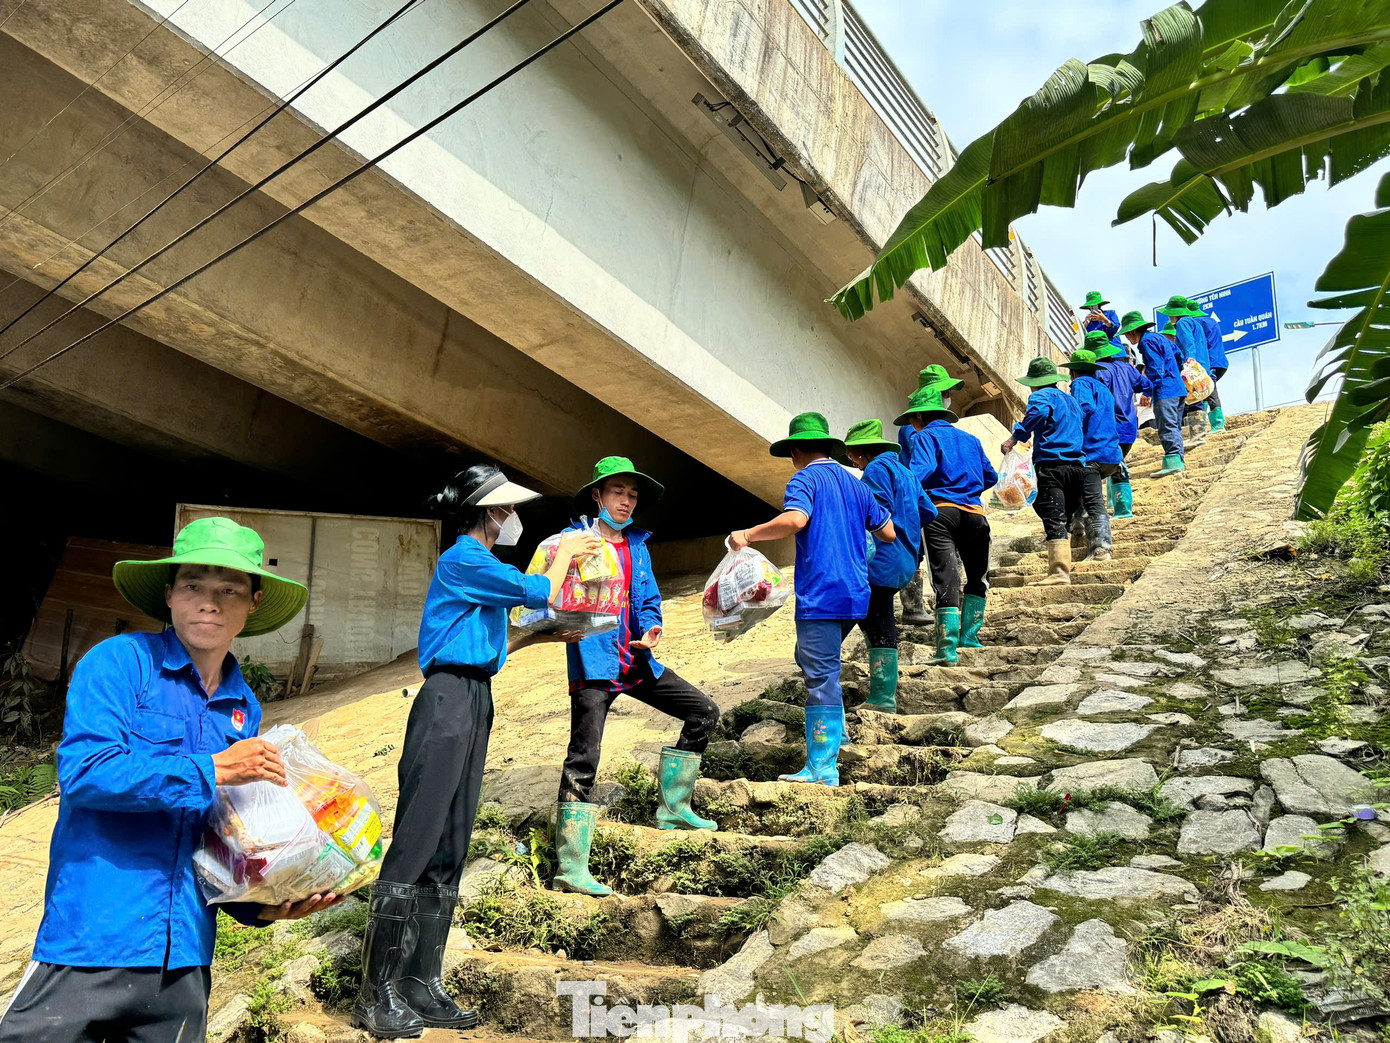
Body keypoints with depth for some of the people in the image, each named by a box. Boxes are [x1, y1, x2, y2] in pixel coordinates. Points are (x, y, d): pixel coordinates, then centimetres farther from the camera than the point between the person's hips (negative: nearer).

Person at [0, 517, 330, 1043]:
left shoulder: (245, 708, 9)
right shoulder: (119, 662, -6)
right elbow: (82, 771, -20)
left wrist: (260, 903, -2)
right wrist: (213, 770, -18)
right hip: (93, 943, -5)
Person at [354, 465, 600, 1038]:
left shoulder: (478, 565, 20)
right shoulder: (464, 560, -11)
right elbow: (540, 593, -10)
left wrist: (540, 637, 23)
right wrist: (564, 554, 7)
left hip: (473, 703, 10)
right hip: (448, 701, -10)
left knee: (449, 849, 10)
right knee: (416, 843, -6)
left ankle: (420, 987, 17)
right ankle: (377, 995, 3)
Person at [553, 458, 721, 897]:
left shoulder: (638, 546, 15)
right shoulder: (574, 541, -3)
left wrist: (650, 631, -4)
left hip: (636, 662, 7)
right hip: (593, 663, -7)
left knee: (703, 712, 9)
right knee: (583, 759, -10)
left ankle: (672, 808, 22)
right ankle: (570, 868, -3)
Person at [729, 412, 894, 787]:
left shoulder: (805, 479, -4)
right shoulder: (854, 484, 18)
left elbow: (795, 519, -24)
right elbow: (889, 533, 18)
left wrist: (748, 535, -14)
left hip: (821, 594, -8)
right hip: (855, 594, 8)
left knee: (821, 675, -6)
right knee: (809, 659, 24)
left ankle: (823, 769, -3)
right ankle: (834, 733, 25)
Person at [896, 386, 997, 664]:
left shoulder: (924, 437, 6)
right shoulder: (969, 438, 23)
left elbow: (921, 470, -14)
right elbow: (990, 477, 26)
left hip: (940, 512, -4)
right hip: (974, 513, 4)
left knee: (946, 579, -6)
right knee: (978, 578, 21)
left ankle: (948, 649, -10)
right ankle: (969, 636, 22)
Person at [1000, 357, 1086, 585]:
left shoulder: (1042, 396, 1)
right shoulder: (1071, 400, 26)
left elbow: (1038, 413, -22)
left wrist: (1015, 438, -21)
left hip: (1052, 464, -8)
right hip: (1078, 465, 8)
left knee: (1055, 520, -13)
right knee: (1065, 519, 15)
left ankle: (1059, 572, -20)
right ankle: (1062, 567, 18)